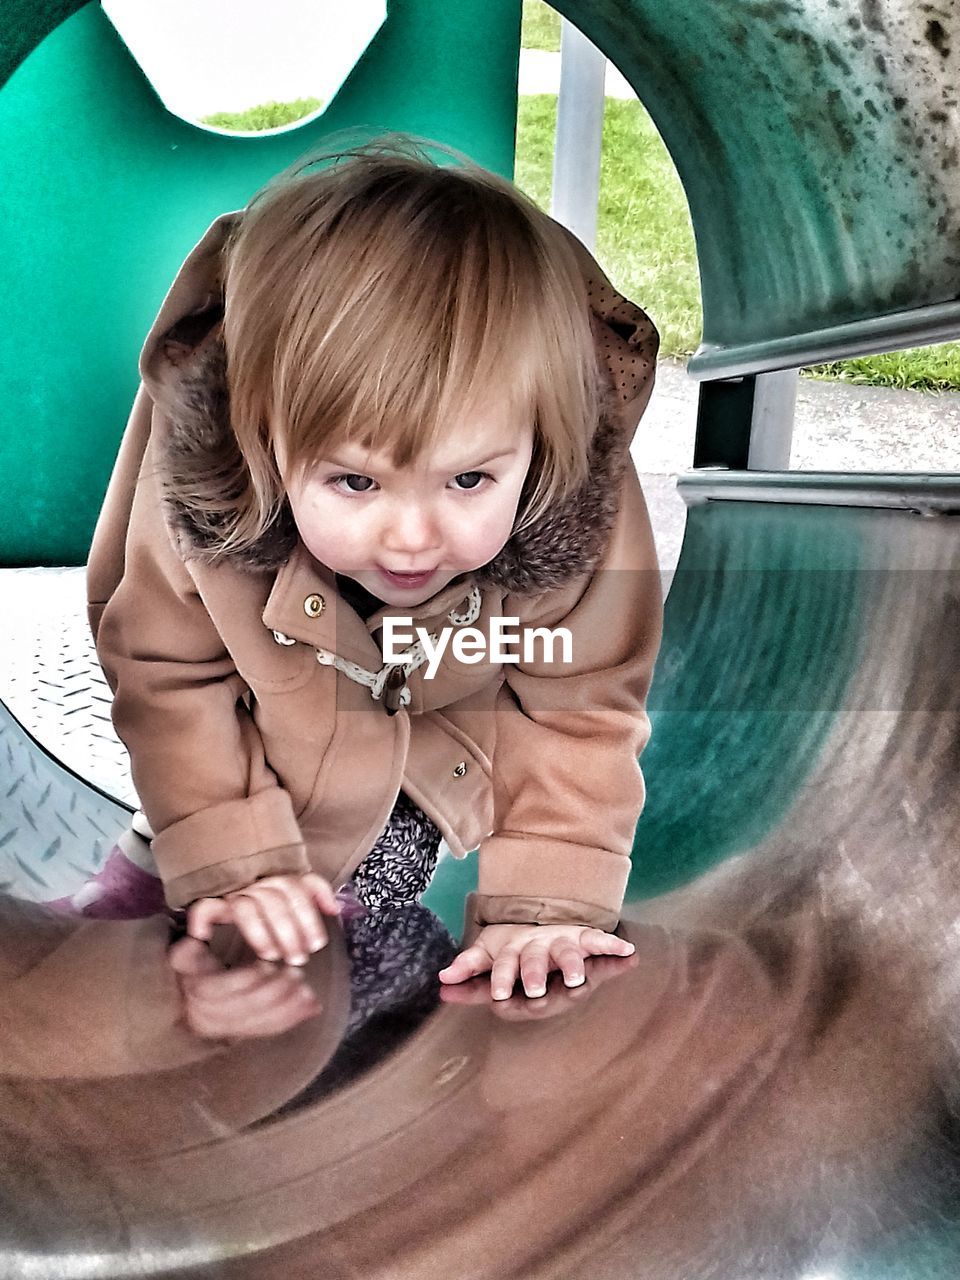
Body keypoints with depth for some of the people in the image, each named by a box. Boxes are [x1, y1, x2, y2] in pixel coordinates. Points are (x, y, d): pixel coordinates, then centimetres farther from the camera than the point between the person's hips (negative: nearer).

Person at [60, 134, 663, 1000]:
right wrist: (235, 861, -23)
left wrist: (543, 901, -26)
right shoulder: (197, 484, -37)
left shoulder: (580, 509, -38)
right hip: (277, 753, 0)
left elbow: (581, 708, -23)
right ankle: (158, 858, 39)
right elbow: (170, 675, -20)